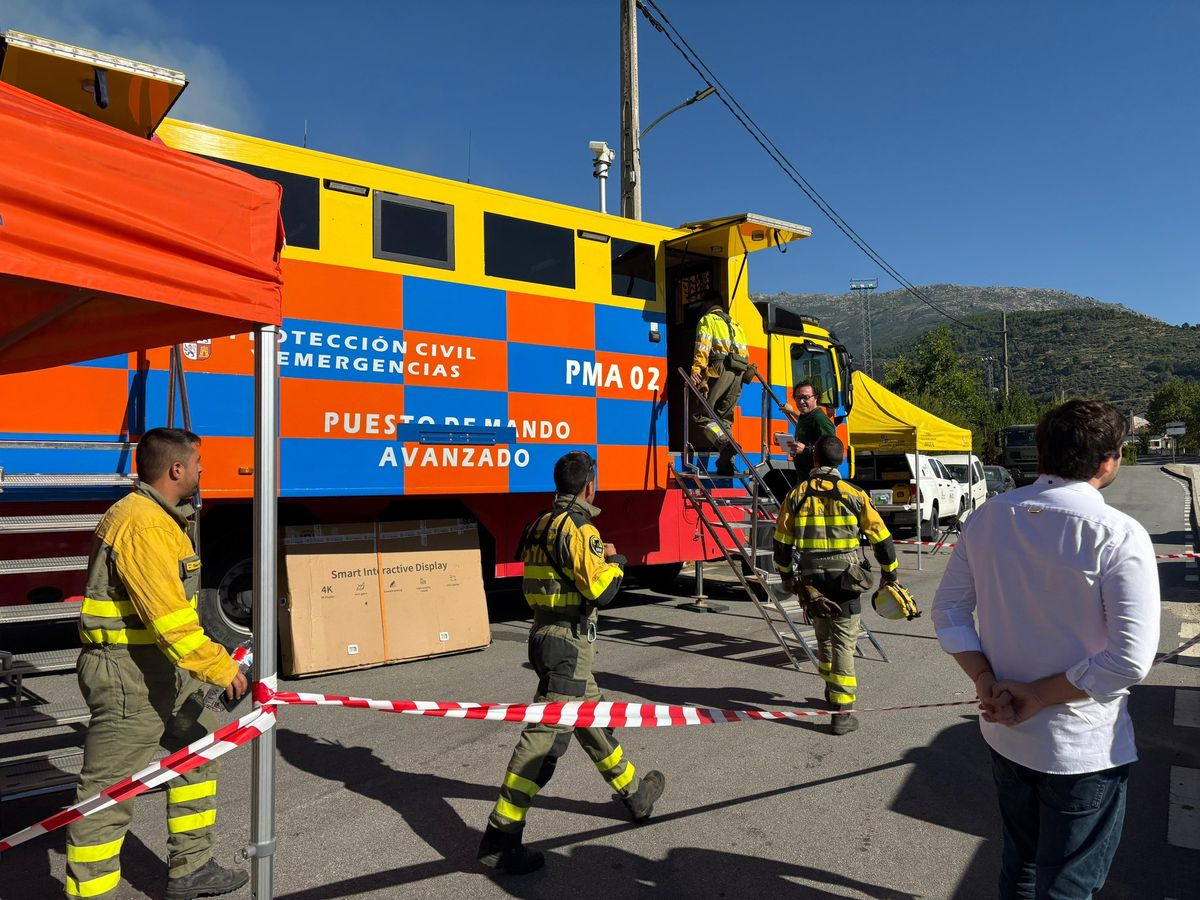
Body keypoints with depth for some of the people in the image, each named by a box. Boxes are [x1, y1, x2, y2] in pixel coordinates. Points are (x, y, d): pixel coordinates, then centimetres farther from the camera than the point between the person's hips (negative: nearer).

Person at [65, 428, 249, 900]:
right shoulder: (142, 524, -22)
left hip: (164, 667, 11)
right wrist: (221, 667, -23)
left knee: (199, 749, 19)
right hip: (127, 675, -11)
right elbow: (169, 618, -28)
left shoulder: (162, 517, 11)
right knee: (108, 792, 0)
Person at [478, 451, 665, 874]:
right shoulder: (579, 528, -16)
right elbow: (601, 590, -21)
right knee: (546, 734, -7)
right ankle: (500, 837, -3)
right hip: (569, 641, -10)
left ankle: (633, 792, 39)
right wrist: (615, 560, -2)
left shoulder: (540, 525, 11)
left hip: (545, 632, 10)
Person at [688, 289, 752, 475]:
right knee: (724, 417, 10)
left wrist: (697, 372, -18)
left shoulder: (707, 320, 9)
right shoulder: (735, 324, 31)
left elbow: (702, 348, -8)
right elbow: (745, 354, 22)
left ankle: (725, 443, -31)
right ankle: (725, 463, 1)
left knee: (703, 416, -6)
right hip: (739, 372, 7)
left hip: (719, 370, -6)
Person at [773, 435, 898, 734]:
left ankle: (832, 693, 36)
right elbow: (880, 537, 0)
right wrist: (890, 574, 13)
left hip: (811, 580, 2)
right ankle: (842, 712, -3)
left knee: (824, 638, 22)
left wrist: (787, 575, 19)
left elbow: (782, 542, 4)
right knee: (843, 644, 1)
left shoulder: (796, 495, 0)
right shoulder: (853, 495, -5)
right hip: (845, 580, -2)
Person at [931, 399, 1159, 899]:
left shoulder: (988, 517, -5)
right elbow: (1130, 659, -23)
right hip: (1082, 748, -5)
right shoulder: (1118, 535, -20)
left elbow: (948, 611, 0)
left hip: (1004, 732, 5)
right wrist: (1038, 696, -15)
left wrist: (987, 683, -7)